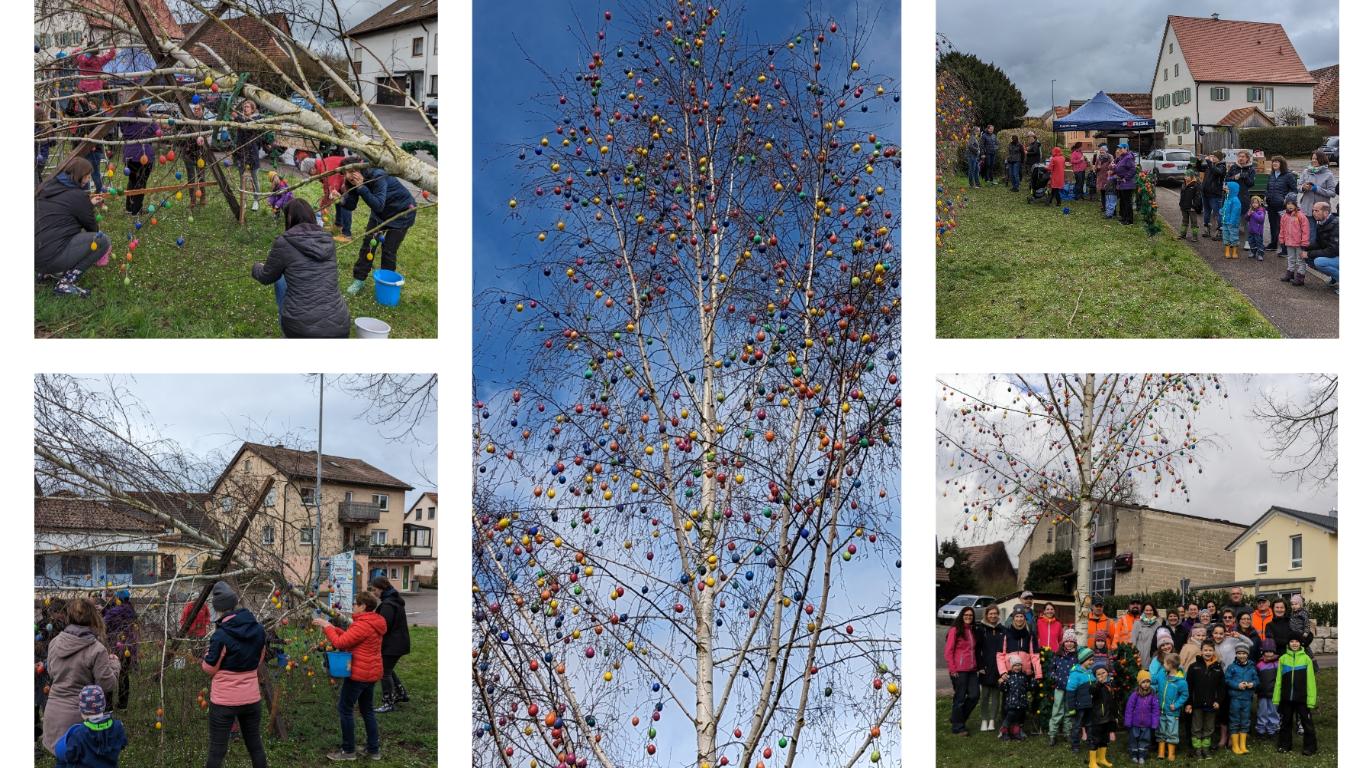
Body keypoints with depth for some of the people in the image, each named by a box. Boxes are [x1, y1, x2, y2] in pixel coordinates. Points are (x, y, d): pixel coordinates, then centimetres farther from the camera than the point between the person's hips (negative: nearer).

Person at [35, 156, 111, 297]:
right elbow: (92, 227, 6)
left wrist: (90, 204, 30)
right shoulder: (77, 195, -9)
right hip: (51, 257, -9)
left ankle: (46, 272, 17)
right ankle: (65, 283, -9)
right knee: (102, 240, -5)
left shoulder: (50, 188, 13)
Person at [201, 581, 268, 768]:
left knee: (217, 750, 2)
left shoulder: (221, 636, -19)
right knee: (255, 745, 16)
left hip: (224, 701, -5)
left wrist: (205, 657, 10)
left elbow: (210, 669, -8)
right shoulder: (258, 630, -1)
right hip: (252, 698, 5)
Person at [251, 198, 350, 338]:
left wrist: (257, 267, 38)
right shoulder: (328, 242, 9)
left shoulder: (284, 242, -4)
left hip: (301, 329, -4)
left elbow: (266, 278, 14)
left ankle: (290, 336, 31)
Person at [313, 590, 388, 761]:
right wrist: (332, 628, 6)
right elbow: (350, 637, 13)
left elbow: (341, 642, -21)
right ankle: (373, 750, 20)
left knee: (345, 708, 1)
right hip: (372, 673, 10)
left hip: (359, 674, -10)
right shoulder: (374, 624, 10)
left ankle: (348, 751, 5)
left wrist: (326, 627, -10)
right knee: (367, 710, 16)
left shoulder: (363, 625, -22)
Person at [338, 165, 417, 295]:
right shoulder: (353, 182, -13)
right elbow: (351, 206, -9)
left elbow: (378, 206, -43)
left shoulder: (378, 178, -35)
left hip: (402, 212, -7)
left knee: (389, 249, -4)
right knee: (368, 242, 0)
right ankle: (359, 279, 10)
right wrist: (341, 200, -30)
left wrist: (361, 188, -48)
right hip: (380, 214, 7)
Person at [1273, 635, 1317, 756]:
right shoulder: (1283, 659, 3)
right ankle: (1284, 745, 26)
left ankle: (1310, 747, 12)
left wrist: (1311, 699, -10)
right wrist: (1276, 699, 3)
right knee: (1286, 722, 13)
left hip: (1302, 698, -3)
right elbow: (1278, 680, 5)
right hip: (1286, 698, 3)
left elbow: (1310, 680, -5)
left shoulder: (1306, 658, -3)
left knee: (1307, 723, 2)